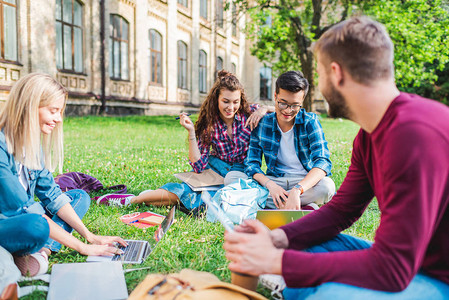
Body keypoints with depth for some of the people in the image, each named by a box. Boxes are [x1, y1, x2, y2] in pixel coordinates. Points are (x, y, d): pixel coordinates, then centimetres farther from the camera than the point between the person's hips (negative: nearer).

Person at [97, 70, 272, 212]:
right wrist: (191, 131, -20)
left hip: (242, 171, -1)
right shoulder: (209, 124, -6)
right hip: (215, 167, 2)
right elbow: (199, 165, -12)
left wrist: (263, 109, -21)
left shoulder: (249, 115, -9)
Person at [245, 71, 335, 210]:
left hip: (305, 181, -2)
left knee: (327, 185, -36)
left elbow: (323, 162, -21)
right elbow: (252, 163, -3)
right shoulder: (262, 124, -3)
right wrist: (270, 184, -26)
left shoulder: (310, 121, -8)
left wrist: (296, 190, -39)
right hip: (275, 181, 3)